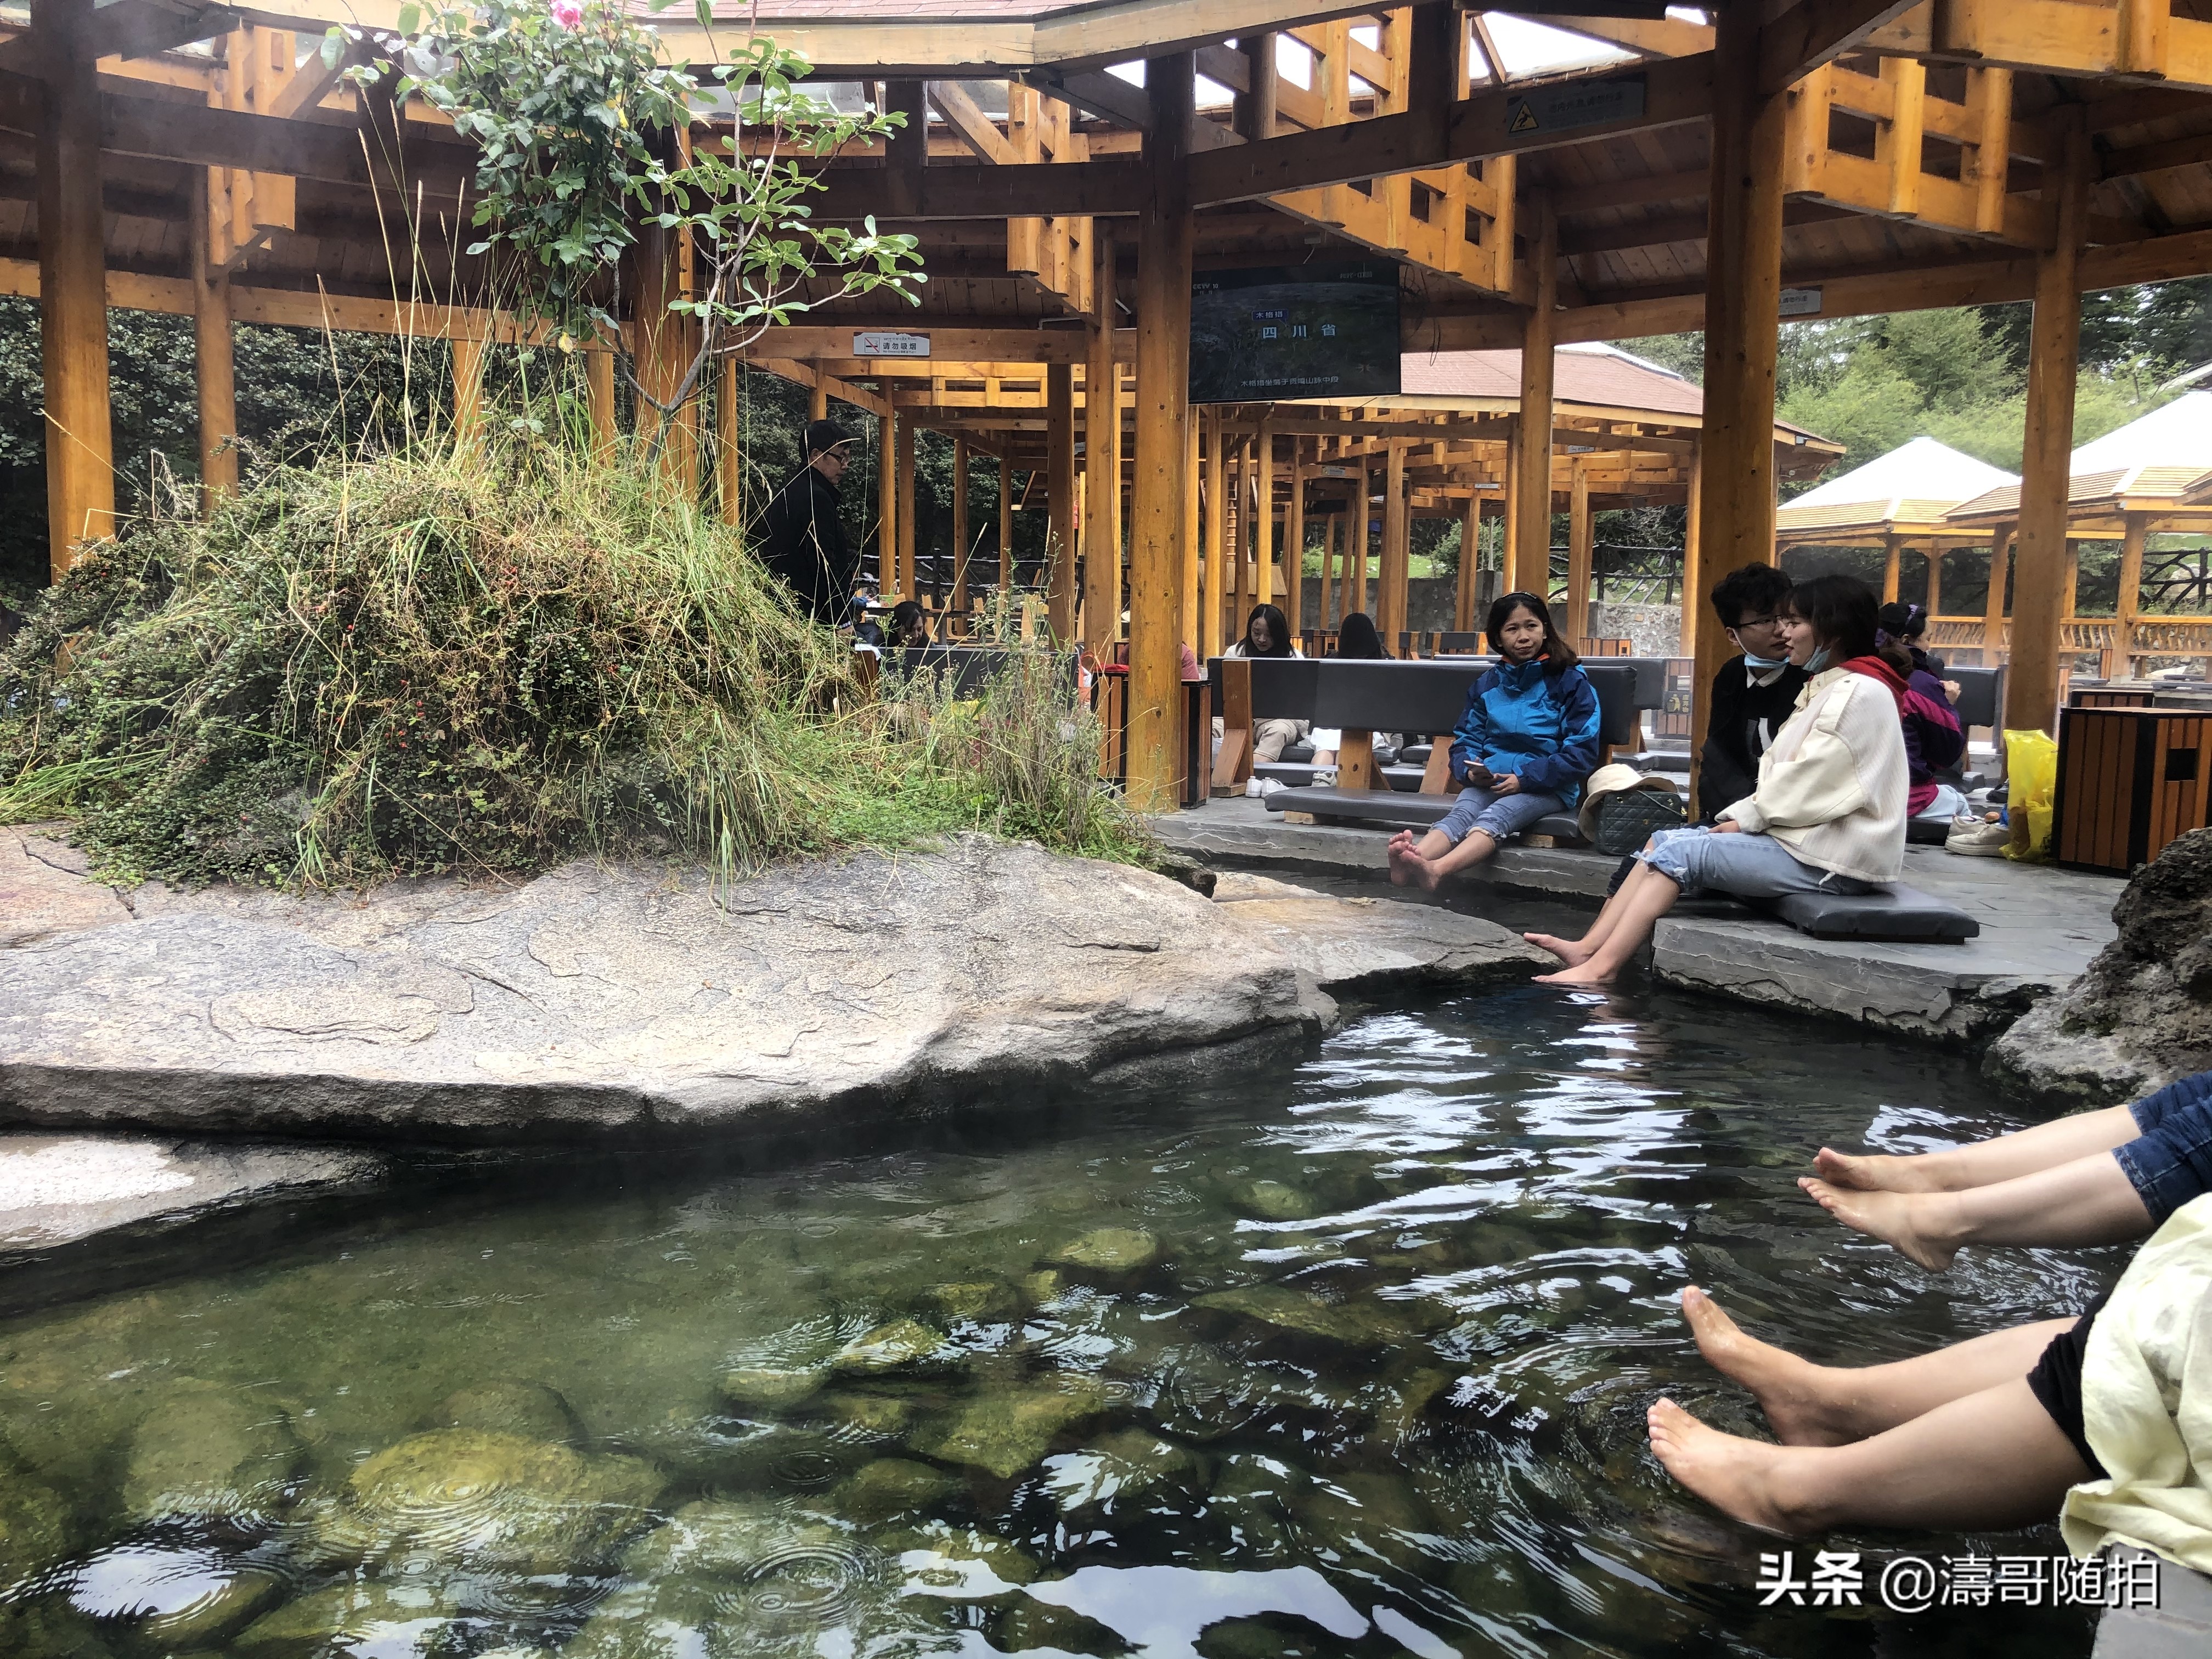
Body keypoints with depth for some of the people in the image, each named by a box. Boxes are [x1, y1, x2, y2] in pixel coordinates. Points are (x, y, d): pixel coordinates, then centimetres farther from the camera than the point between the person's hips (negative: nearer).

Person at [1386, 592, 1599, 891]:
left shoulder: (1570, 681, 1)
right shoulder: (1488, 684, 15)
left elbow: (1581, 753, -5)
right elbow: (1466, 740, 15)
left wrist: (1525, 779, -15)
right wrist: (1470, 770, -9)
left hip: (1548, 786, -4)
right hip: (1491, 780, 4)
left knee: (1495, 817, -34)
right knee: (1461, 813, -30)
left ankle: (1435, 871, -62)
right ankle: (1411, 861, -60)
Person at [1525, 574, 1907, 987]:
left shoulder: (1860, 693, -13)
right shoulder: (1821, 689, 20)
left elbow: (1809, 783, -19)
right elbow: (1780, 775, 14)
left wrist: (1745, 820, -9)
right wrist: (1738, 817, 0)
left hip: (1832, 859, -10)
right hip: (1800, 837, 10)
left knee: (1681, 851, -18)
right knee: (1663, 841, -1)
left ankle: (1600, 968, -21)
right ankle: (1587, 949, -10)